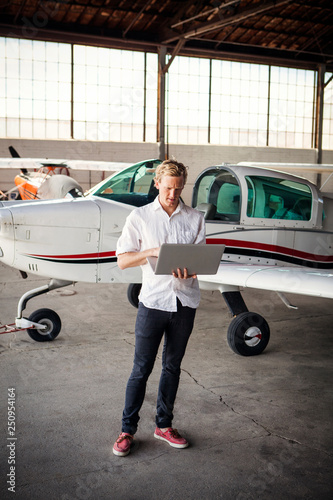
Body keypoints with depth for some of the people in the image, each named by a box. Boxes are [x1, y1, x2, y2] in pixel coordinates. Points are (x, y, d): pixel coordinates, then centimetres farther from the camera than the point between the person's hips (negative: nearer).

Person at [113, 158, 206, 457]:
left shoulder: (195, 218, 8)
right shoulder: (140, 217, 3)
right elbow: (123, 260, 0)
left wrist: (188, 270, -17)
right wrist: (152, 252, -16)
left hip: (185, 300, 2)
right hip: (153, 300, -2)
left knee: (173, 366, 13)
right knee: (142, 368, 1)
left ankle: (164, 425, 27)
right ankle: (128, 430, 16)